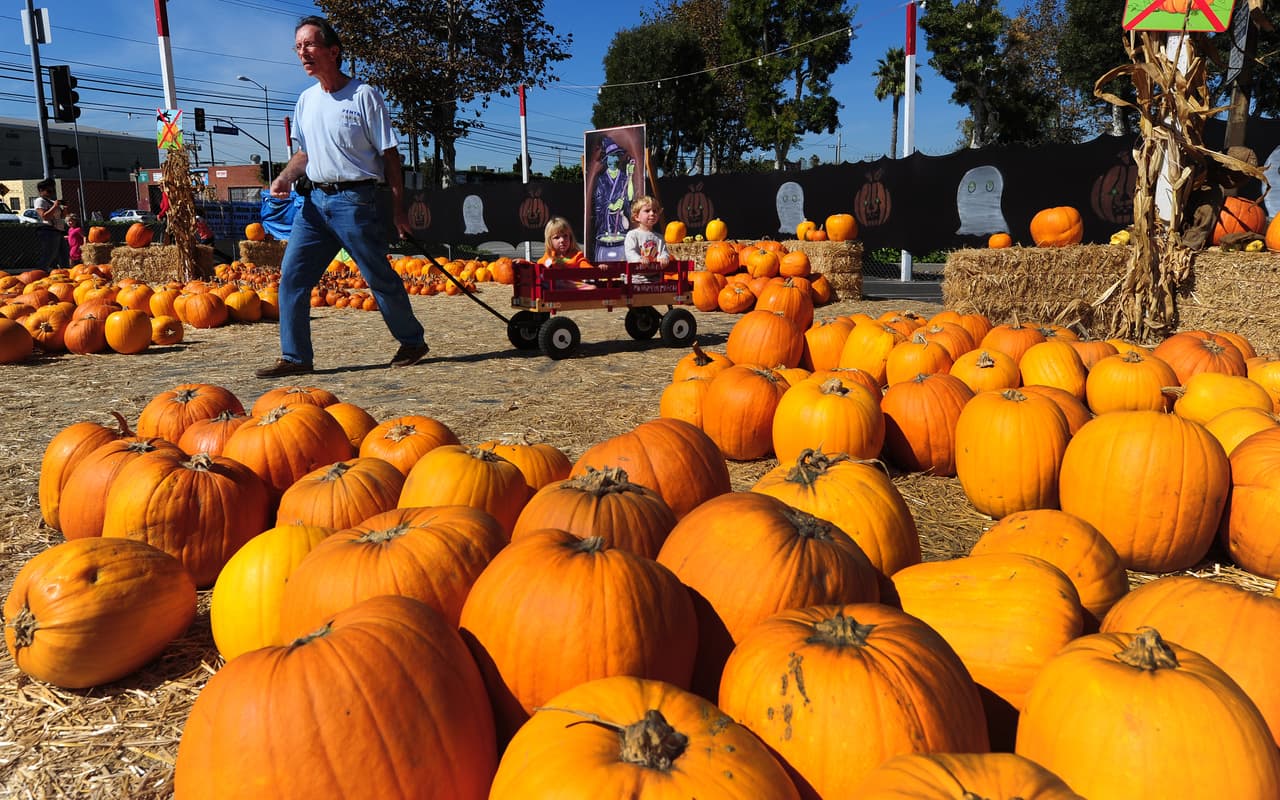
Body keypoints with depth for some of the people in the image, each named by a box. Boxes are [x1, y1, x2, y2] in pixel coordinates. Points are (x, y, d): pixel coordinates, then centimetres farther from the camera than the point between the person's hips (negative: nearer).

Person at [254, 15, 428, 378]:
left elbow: (389, 155, -5)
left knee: (380, 278, 1)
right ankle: (295, 357, 6)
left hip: (354, 201, -6)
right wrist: (284, 178, 3)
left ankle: (412, 342, 21)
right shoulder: (306, 100, 13)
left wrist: (399, 210, -8)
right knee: (291, 276, -1)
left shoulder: (363, 95, -5)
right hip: (314, 201, 6)